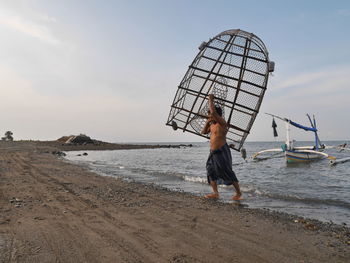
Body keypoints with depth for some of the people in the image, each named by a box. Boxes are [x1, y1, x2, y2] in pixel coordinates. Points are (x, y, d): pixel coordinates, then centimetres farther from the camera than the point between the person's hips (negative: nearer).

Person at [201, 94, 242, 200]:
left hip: (222, 152, -9)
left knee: (228, 172, -2)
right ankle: (215, 193, 15)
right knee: (211, 171, 8)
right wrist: (207, 122, 6)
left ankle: (238, 193, 13)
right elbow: (204, 132, 21)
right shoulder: (212, 125, 13)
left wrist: (211, 99, -15)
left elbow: (213, 112, -27)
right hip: (213, 152, 9)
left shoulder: (222, 123, -13)